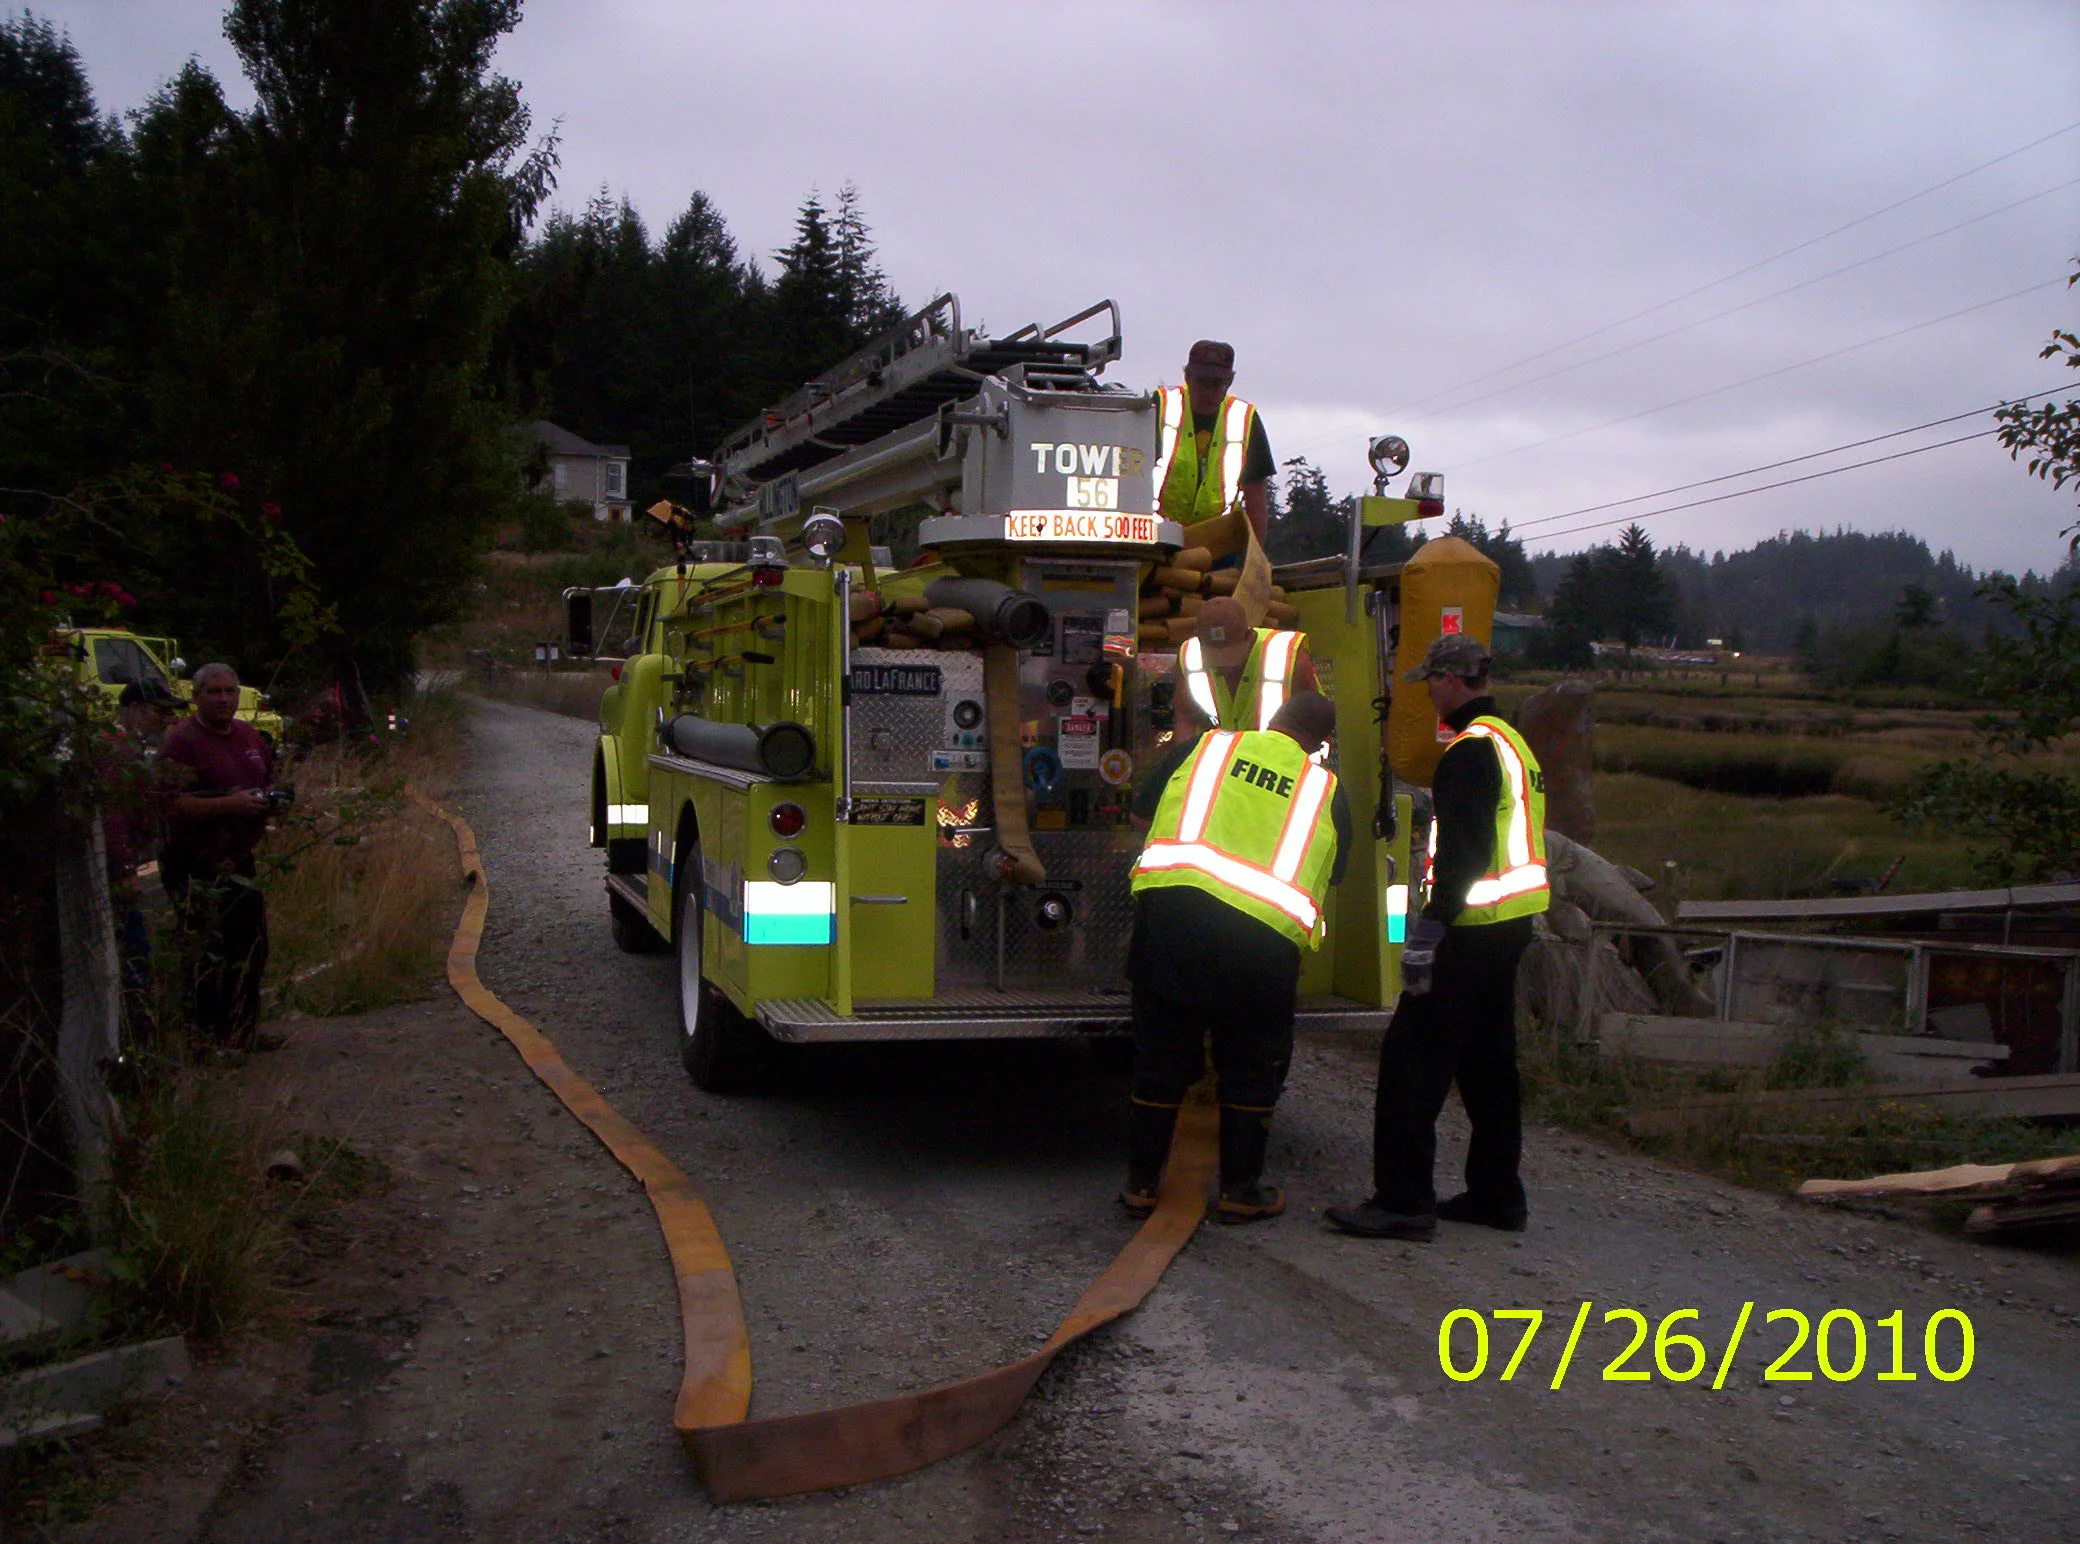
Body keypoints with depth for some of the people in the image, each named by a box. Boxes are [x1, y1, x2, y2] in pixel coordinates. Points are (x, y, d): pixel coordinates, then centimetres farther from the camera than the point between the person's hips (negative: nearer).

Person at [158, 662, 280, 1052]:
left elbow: (269, 782, 25)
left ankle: (242, 1032, 28)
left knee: (250, 947, 15)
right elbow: (173, 805, -22)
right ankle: (205, 1039, 4)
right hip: (196, 867, -8)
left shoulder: (249, 735, 11)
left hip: (239, 860, 9)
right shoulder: (181, 741, -13)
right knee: (208, 954, -6)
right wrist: (231, 804, -27)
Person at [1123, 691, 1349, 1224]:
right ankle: (1241, 1190, 22)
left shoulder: (1209, 745, 16)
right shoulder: (1326, 790, 15)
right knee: (1250, 1069, 16)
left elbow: (1145, 808, 24)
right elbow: (1329, 877, 19)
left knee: (1160, 1058, 13)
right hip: (1265, 930, -1)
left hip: (1170, 905, 1)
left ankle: (1141, 1184, 22)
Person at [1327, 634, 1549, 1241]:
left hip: (1472, 933, -10)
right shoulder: (1512, 742, 17)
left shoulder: (1472, 750, -15)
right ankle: (1496, 1195, 22)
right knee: (1488, 1061, 16)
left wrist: (1429, 929, -24)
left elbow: (1463, 851, -23)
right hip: (1509, 926, 10)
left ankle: (1403, 1201, -8)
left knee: (1411, 1060, -8)